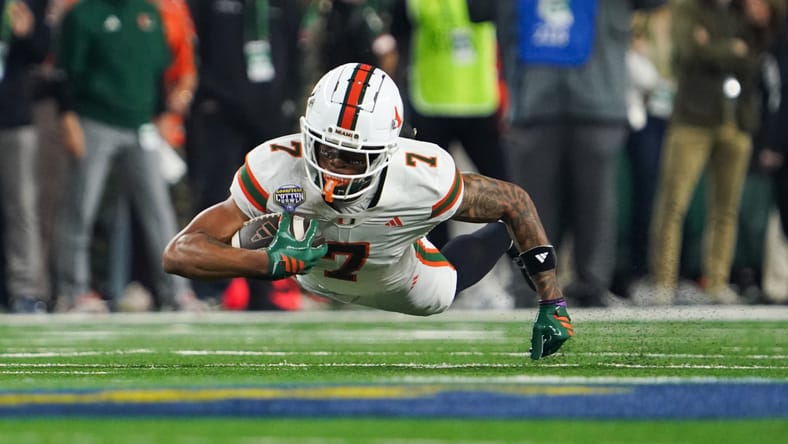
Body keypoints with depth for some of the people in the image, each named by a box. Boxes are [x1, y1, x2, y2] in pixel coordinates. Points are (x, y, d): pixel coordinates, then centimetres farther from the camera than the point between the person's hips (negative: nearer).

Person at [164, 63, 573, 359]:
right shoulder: (275, 170, -46)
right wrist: (270, 263, -61)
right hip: (313, 279, 0)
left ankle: (504, 235, 58)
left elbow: (515, 200, -24)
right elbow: (178, 253, -46)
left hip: (400, 286, 0)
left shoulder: (426, 180, -45)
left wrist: (551, 301, -23)